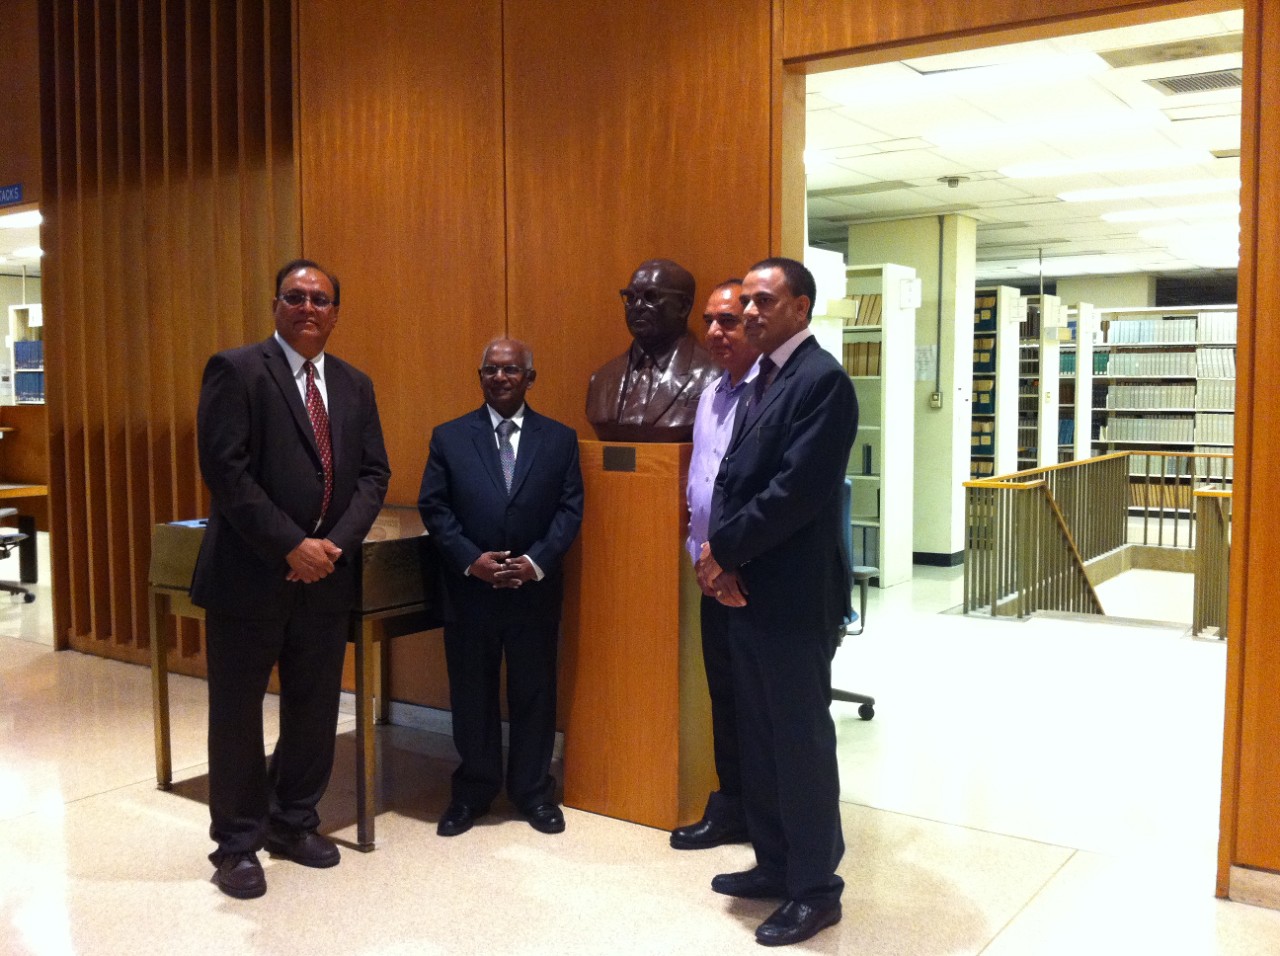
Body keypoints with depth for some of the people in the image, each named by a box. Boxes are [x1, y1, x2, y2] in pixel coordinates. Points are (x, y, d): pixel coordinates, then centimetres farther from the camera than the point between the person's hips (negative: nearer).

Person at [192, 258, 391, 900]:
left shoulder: (354, 385, 11)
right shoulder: (236, 371, -6)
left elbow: (373, 474, 8)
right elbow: (226, 471, -14)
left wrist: (336, 543, -8)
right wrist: (291, 547, -17)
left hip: (326, 574, 5)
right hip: (250, 575, -5)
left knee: (315, 708, 12)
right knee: (237, 711, 6)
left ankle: (294, 822, 30)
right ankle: (237, 843, 21)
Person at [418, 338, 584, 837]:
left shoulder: (560, 439, 5)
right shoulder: (449, 437, 4)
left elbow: (570, 509, 0)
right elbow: (433, 507, -1)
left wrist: (537, 561, -13)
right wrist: (471, 560, -13)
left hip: (536, 591, 0)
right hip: (469, 590, 0)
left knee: (534, 695, 10)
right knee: (472, 696, 10)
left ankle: (533, 791, 25)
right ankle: (472, 792, 26)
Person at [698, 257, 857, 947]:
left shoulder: (822, 380, -14)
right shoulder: (763, 378, 14)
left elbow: (797, 490, -21)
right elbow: (733, 479, 10)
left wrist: (722, 549, -12)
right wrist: (722, 558, -5)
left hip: (794, 594, -9)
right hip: (748, 588, 9)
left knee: (802, 738, 3)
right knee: (759, 736, 17)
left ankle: (815, 888, 18)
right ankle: (774, 863, 32)